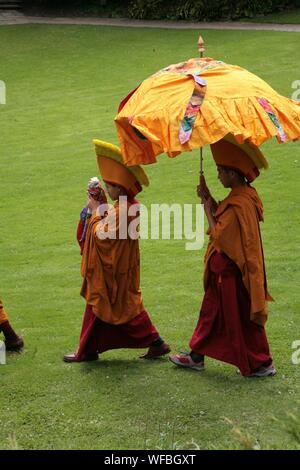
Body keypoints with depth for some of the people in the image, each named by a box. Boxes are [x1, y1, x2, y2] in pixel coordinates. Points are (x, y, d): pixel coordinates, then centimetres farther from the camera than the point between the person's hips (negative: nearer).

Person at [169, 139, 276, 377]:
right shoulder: (246, 195, 4)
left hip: (231, 273, -10)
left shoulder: (238, 204, -26)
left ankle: (262, 364, 14)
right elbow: (224, 221, 10)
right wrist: (208, 198, 3)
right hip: (225, 270, 10)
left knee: (240, 318, 2)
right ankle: (196, 357, 29)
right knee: (212, 311, 18)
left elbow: (219, 235, -21)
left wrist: (208, 209, -11)